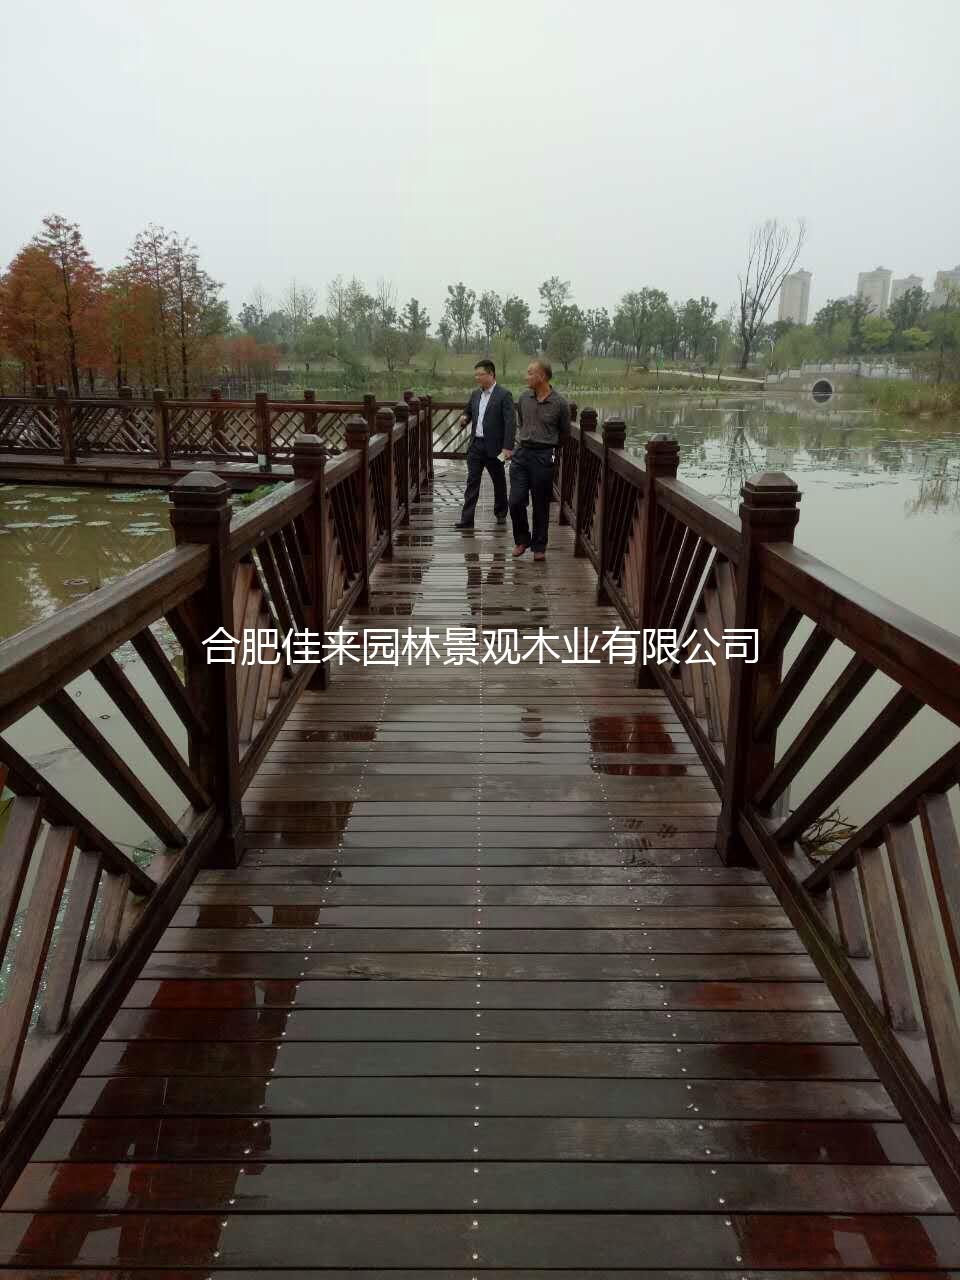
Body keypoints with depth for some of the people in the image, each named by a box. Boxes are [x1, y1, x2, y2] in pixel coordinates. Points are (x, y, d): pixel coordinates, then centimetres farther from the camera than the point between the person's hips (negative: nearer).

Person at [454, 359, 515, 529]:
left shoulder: (504, 395, -9)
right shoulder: (476, 394, 11)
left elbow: (511, 422, -14)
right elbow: (468, 410, 27)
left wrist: (508, 447, -21)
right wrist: (464, 417, 1)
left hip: (494, 447, -5)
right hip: (476, 445, 5)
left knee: (499, 482, 11)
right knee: (472, 482, -2)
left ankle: (501, 514, 29)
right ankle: (467, 519, -4)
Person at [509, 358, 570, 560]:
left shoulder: (560, 404, -6)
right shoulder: (524, 399, 5)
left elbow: (564, 432, 10)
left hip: (543, 457, -3)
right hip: (521, 454, 3)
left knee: (541, 505, 4)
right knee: (516, 502, -3)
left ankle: (539, 546, 18)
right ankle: (521, 539, 19)